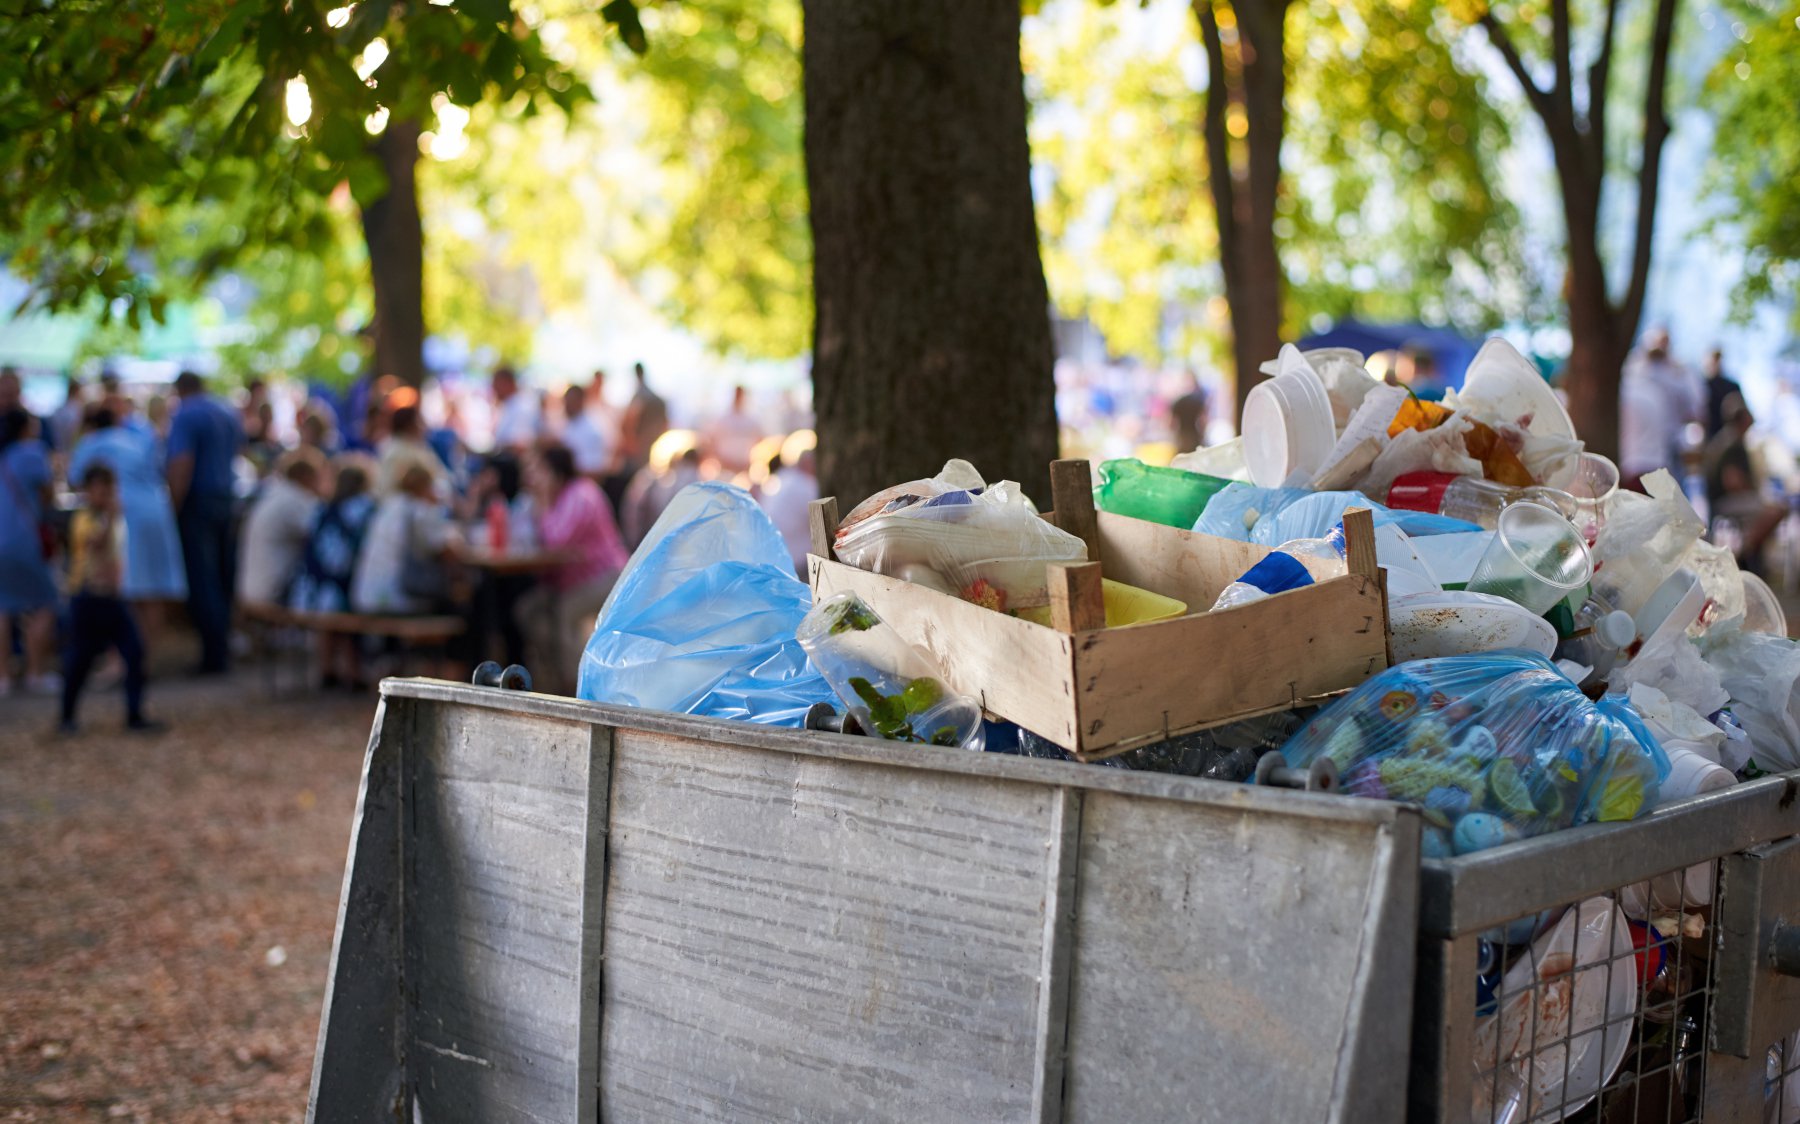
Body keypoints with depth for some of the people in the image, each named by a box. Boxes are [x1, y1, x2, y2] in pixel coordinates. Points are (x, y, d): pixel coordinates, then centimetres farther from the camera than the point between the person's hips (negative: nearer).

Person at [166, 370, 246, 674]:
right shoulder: (230, 413, 13)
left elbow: (181, 466, -19)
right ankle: (224, 649, 17)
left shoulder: (184, 416, -11)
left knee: (202, 582, -5)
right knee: (225, 579, 13)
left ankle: (215, 656, -7)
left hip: (199, 502, -7)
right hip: (230, 500, 7)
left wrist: (173, 508, -16)